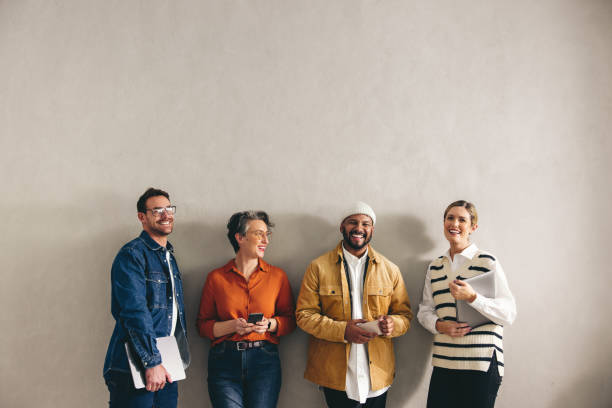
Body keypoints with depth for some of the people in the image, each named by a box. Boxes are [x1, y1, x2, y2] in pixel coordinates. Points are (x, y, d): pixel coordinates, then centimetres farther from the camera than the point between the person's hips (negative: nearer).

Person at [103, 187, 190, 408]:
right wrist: (151, 363, -22)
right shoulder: (131, 255, -11)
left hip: (166, 367, 8)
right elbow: (135, 312, -19)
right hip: (134, 367, -8)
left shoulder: (170, 257, 16)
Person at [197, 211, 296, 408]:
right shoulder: (216, 278, 5)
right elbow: (203, 325, 5)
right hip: (225, 360, 0)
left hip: (264, 361, 1)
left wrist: (269, 324, -10)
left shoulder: (277, 276, 7)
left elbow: (290, 320, 10)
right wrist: (233, 326, -11)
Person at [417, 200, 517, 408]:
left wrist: (472, 297, -22)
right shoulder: (435, 267, 12)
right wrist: (439, 325, -6)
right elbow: (424, 310, 15)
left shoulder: (487, 262, -2)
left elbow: (509, 313, -7)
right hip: (444, 363, 4)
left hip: (482, 365, -4)